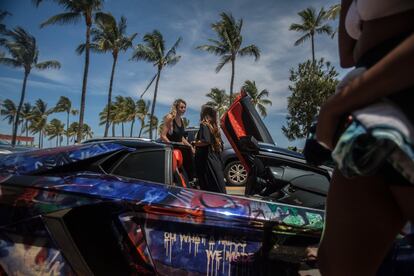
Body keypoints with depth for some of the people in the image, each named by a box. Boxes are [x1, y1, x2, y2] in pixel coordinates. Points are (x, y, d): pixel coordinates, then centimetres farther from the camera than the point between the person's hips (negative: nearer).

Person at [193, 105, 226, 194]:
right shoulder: (214, 126, 15)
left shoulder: (204, 125, -8)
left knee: (209, 189, -4)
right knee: (218, 187, 10)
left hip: (207, 161, -8)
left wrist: (195, 143, -8)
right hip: (215, 160, 8)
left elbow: (206, 141, -23)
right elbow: (220, 145, 17)